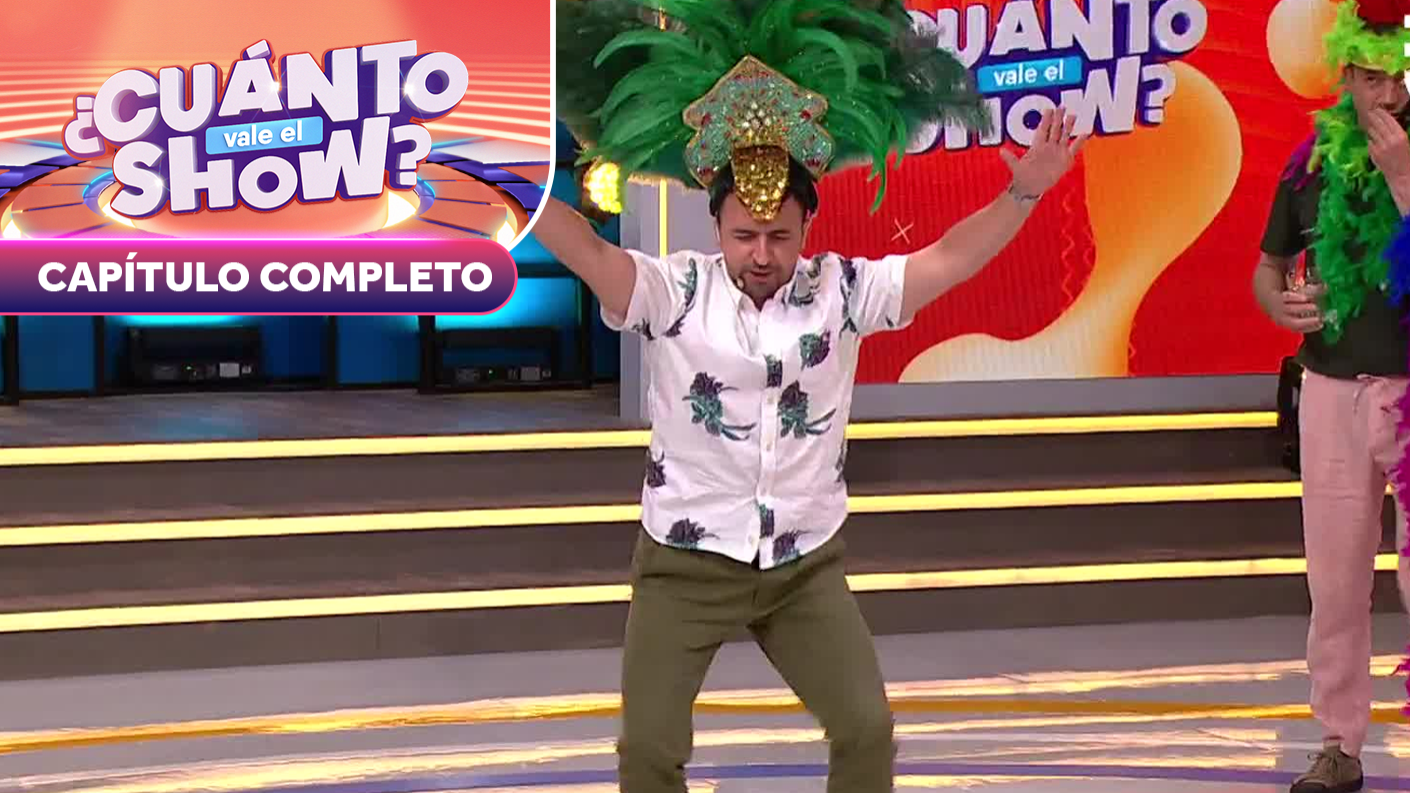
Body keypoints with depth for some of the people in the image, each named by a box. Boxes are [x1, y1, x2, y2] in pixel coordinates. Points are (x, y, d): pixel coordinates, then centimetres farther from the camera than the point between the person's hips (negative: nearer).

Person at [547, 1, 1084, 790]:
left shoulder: (841, 291, -4)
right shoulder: (675, 291, -10)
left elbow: (944, 261, -6)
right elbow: (585, 250, -20)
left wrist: (1023, 192, -17)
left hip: (807, 565, 2)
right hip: (687, 563, -2)